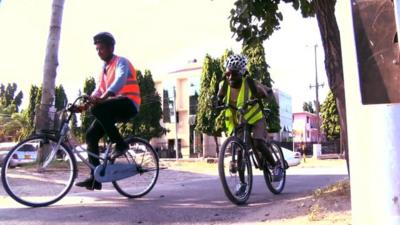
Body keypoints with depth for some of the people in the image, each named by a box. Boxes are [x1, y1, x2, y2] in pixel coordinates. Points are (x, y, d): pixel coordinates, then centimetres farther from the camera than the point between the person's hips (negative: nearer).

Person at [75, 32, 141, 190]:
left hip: (128, 104, -8)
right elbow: (99, 90, 13)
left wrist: (102, 99, -41)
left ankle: (120, 144, -19)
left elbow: (120, 81, -26)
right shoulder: (104, 68, 20)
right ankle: (95, 178, -1)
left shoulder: (121, 62, -6)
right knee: (91, 135, -5)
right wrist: (85, 104, -6)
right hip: (114, 107, 8)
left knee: (98, 109, -33)